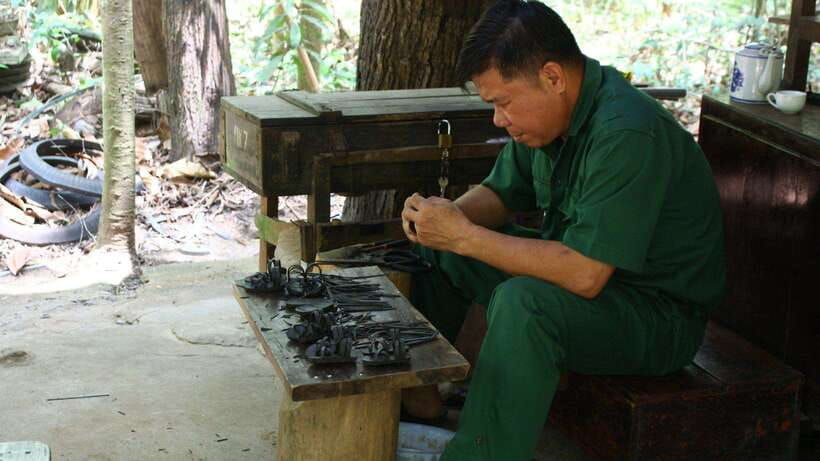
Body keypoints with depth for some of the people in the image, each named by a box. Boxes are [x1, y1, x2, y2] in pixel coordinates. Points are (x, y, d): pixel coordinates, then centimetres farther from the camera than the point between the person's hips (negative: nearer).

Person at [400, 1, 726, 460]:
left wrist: (465, 236, -28)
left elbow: (584, 275, -34)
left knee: (522, 302, -36)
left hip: (659, 313, -9)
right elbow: (500, 192, 12)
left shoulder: (626, 133, -30)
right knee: (437, 247, 9)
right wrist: (448, 216, -11)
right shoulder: (553, 110, -2)